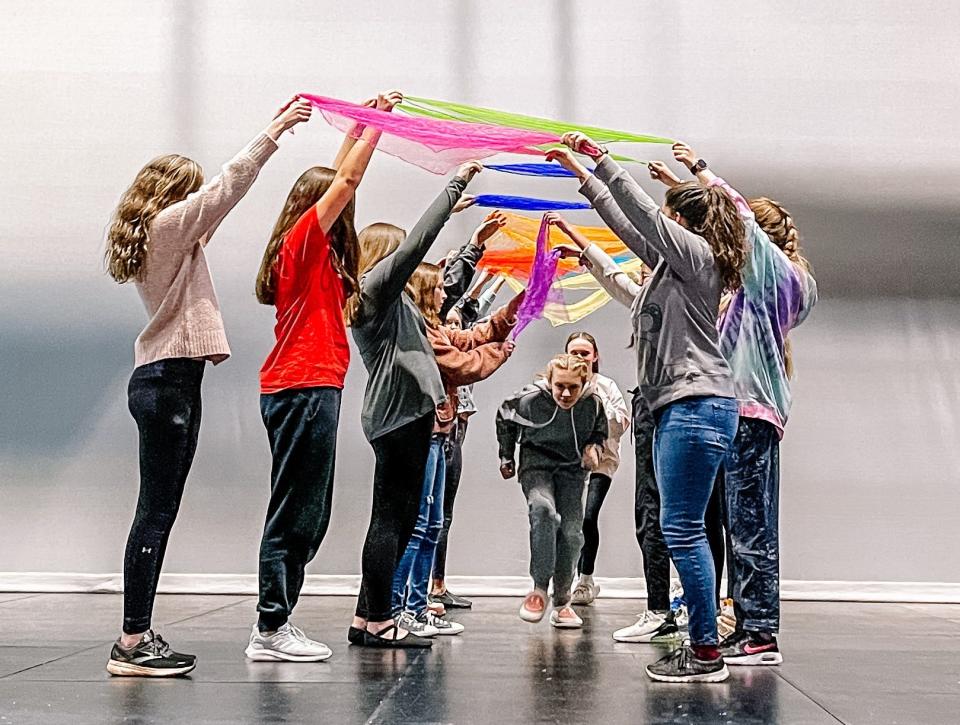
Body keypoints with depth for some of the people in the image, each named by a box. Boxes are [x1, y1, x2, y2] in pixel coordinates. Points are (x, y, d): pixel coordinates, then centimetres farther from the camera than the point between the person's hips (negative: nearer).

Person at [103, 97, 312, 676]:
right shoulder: (170, 224, -5)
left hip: (167, 381, 10)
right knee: (156, 513, -9)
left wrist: (274, 132, 25)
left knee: (160, 513, 8)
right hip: (168, 382, -10)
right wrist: (274, 131, -2)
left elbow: (220, 196, 26)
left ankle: (138, 638, 11)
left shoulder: (168, 234, 21)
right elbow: (228, 186, -8)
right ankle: (132, 643, -6)